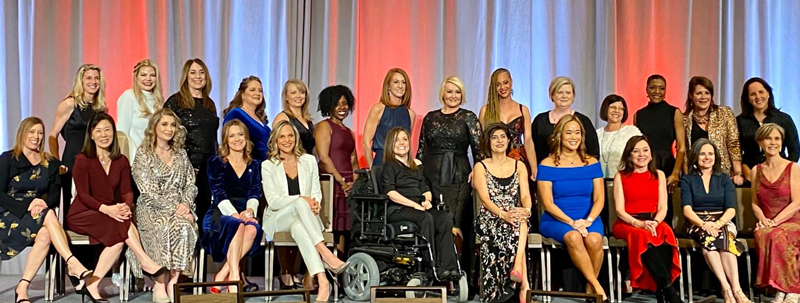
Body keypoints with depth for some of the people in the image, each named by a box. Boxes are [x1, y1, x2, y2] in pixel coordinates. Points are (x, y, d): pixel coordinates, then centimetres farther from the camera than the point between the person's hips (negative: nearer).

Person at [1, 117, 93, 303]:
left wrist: (44, 203, -19)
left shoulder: (50, 164, 12)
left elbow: (55, 194, 5)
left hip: (36, 216, 3)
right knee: (48, 215, -33)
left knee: (45, 235, -33)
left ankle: (22, 288, -30)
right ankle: (73, 265, -39)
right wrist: (27, 206, -21)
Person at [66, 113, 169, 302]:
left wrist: (126, 207, -23)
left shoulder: (121, 161, 11)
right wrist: (106, 209, -29)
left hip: (112, 215, 4)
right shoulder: (82, 160, -2)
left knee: (119, 236, -29)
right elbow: (83, 195, -11)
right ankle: (148, 265, -29)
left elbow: (127, 192, 1)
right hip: (82, 215, -4)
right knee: (121, 225, -32)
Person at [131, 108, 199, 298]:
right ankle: (172, 286, -29)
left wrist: (185, 204, -8)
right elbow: (148, 191, -7)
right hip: (152, 209, -3)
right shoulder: (143, 154, 2)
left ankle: (171, 283, -32)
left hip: (179, 208, 3)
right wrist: (172, 207, -16)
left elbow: (191, 184, 13)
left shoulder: (181, 153, 17)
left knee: (183, 226, -32)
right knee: (171, 228, -35)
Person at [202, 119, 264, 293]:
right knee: (238, 225, -37)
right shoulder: (216, 163, 10)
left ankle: (223, 274, -32)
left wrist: (250, 210, -16)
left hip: (245, 215, 2)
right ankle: (234, 277, -41)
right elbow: (219, 194, -3)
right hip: (220, 214, -2)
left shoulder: (254, 166, 20)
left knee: (253, 228, -35)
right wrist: (234, 214, -20)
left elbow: (255, 194, 7)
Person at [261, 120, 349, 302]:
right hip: (278, 220, -2)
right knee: (300, 203, -36)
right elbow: (273, 202, -7)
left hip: (303, 219, 2)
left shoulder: (309, 161, 11)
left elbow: (317, 193, 8)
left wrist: (314, 204, -17)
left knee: (299, 228, -37)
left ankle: (322, 282, -50)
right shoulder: (268, 166, 2)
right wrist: (302, 200, -21)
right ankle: (327, 255, -48)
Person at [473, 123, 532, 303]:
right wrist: (503, 214, -27)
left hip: (516, 217, 2)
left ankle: (517, 267, -44)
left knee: (519, 224, -35)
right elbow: (485, 199, -7)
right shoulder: (481, 167, 6)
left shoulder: (519, 166, 14)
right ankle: (523, 283, -37)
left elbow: (525, 196, 1)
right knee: (510, 230, -35)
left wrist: (526, 210, -24)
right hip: (489, 219, -2)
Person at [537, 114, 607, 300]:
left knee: (594, 240, -32)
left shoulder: (591, 163, 9)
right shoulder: (547, 165, 0)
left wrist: (588, 220, -15)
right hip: (556, 219, -2)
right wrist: (572, 222, -18)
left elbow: (599, 199, 4)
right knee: (574, 237, -35)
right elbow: (548, 203, -6)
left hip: (588, 218, 2)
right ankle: (597, 287, -23)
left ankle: (590, 288, -10)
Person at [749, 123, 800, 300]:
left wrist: (774, 222, -18)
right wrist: (762, 219, -8)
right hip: (767, 224, 3)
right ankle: (781, 289, -25)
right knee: (761, 235, -34)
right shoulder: (756, 171, 12)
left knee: (776, 235, -37)